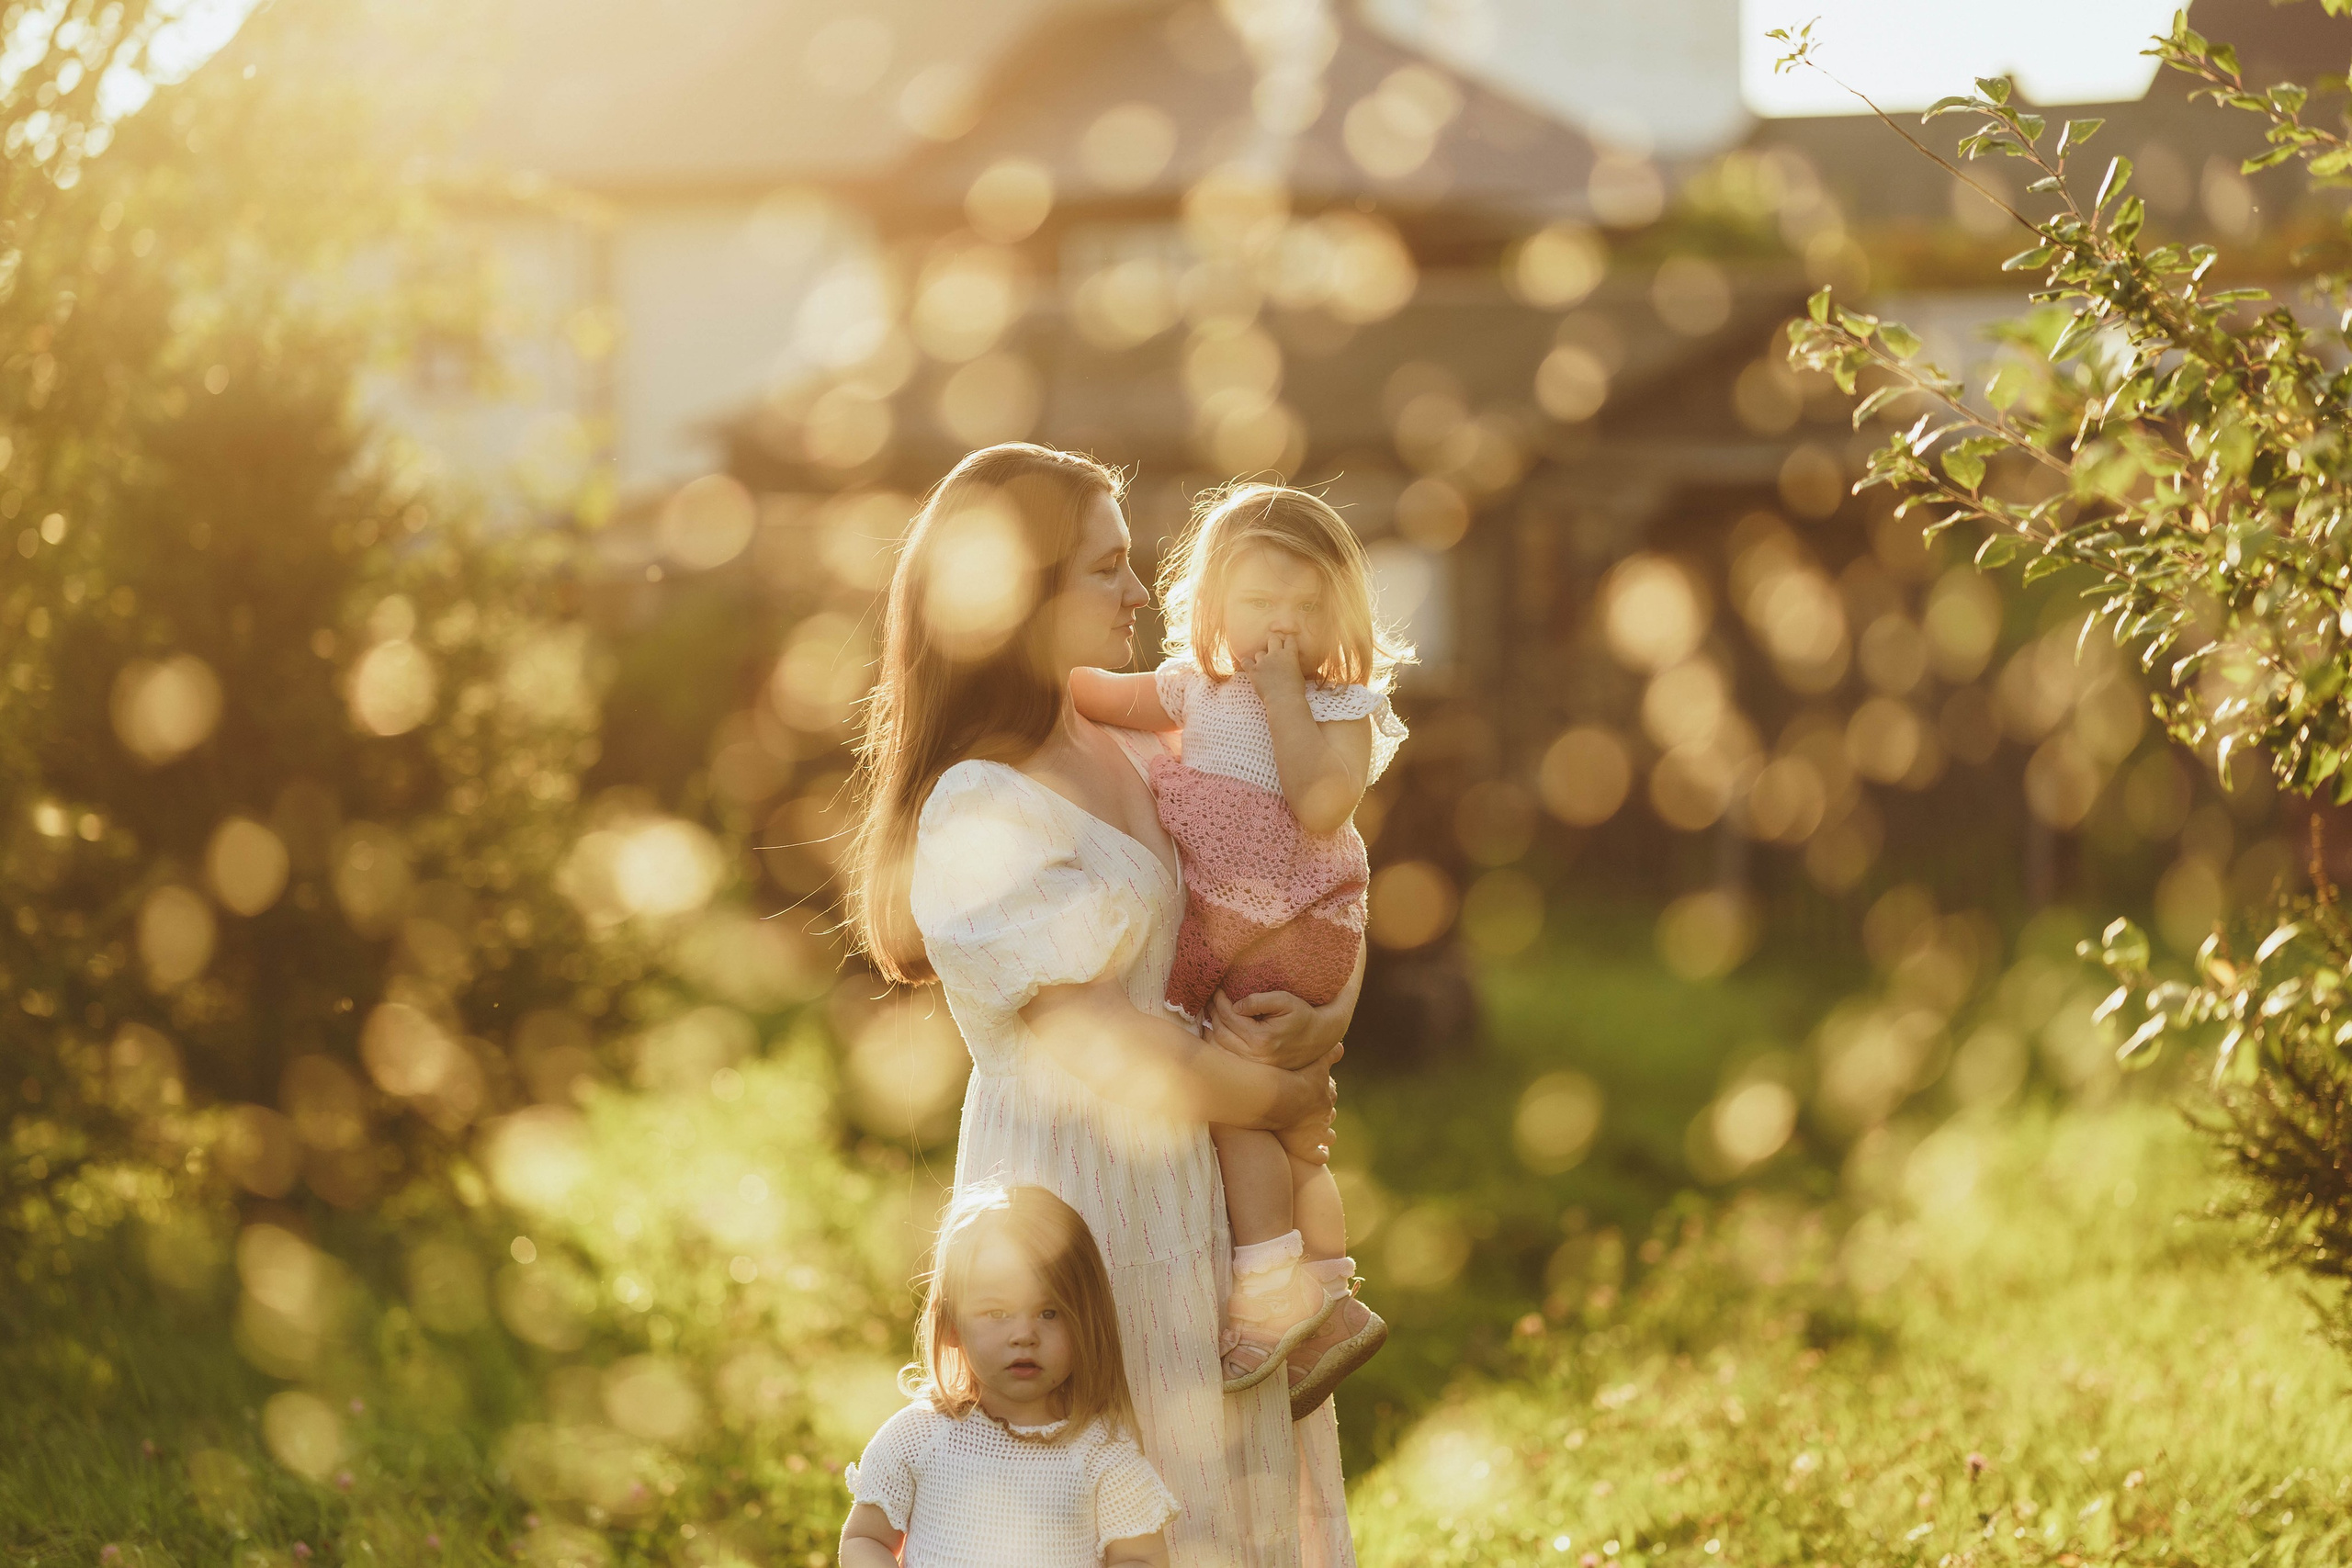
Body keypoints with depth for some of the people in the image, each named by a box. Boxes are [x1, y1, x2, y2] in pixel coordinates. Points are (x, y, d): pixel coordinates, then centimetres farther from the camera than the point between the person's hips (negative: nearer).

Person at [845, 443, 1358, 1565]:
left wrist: (1322, 1027, -11)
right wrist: (1278, 1099, -8)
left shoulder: (1124, 749, 5)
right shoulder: (979, 811, -20)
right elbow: (1096, 1046, -22)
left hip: (1183, 1178, 8)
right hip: (1073, 1185, -8)